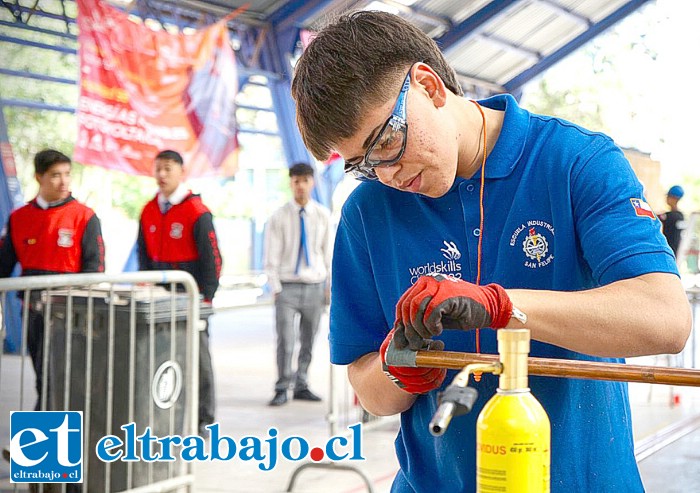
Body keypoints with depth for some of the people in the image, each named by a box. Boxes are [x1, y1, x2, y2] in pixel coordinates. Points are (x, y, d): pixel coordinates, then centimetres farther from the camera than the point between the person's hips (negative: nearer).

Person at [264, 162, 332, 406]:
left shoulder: (323, 215, 5)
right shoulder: (279, 217, -2)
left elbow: (328, 252, 8)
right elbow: (272, 257, -1)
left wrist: (330, 286, 5)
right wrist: (275, 289, -7)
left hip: (315, 286, 3)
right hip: (287, 286, -3)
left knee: (308, 342, 10)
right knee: (285, 342, -8)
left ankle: (301, 386, 23)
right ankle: (282, 389, 3)